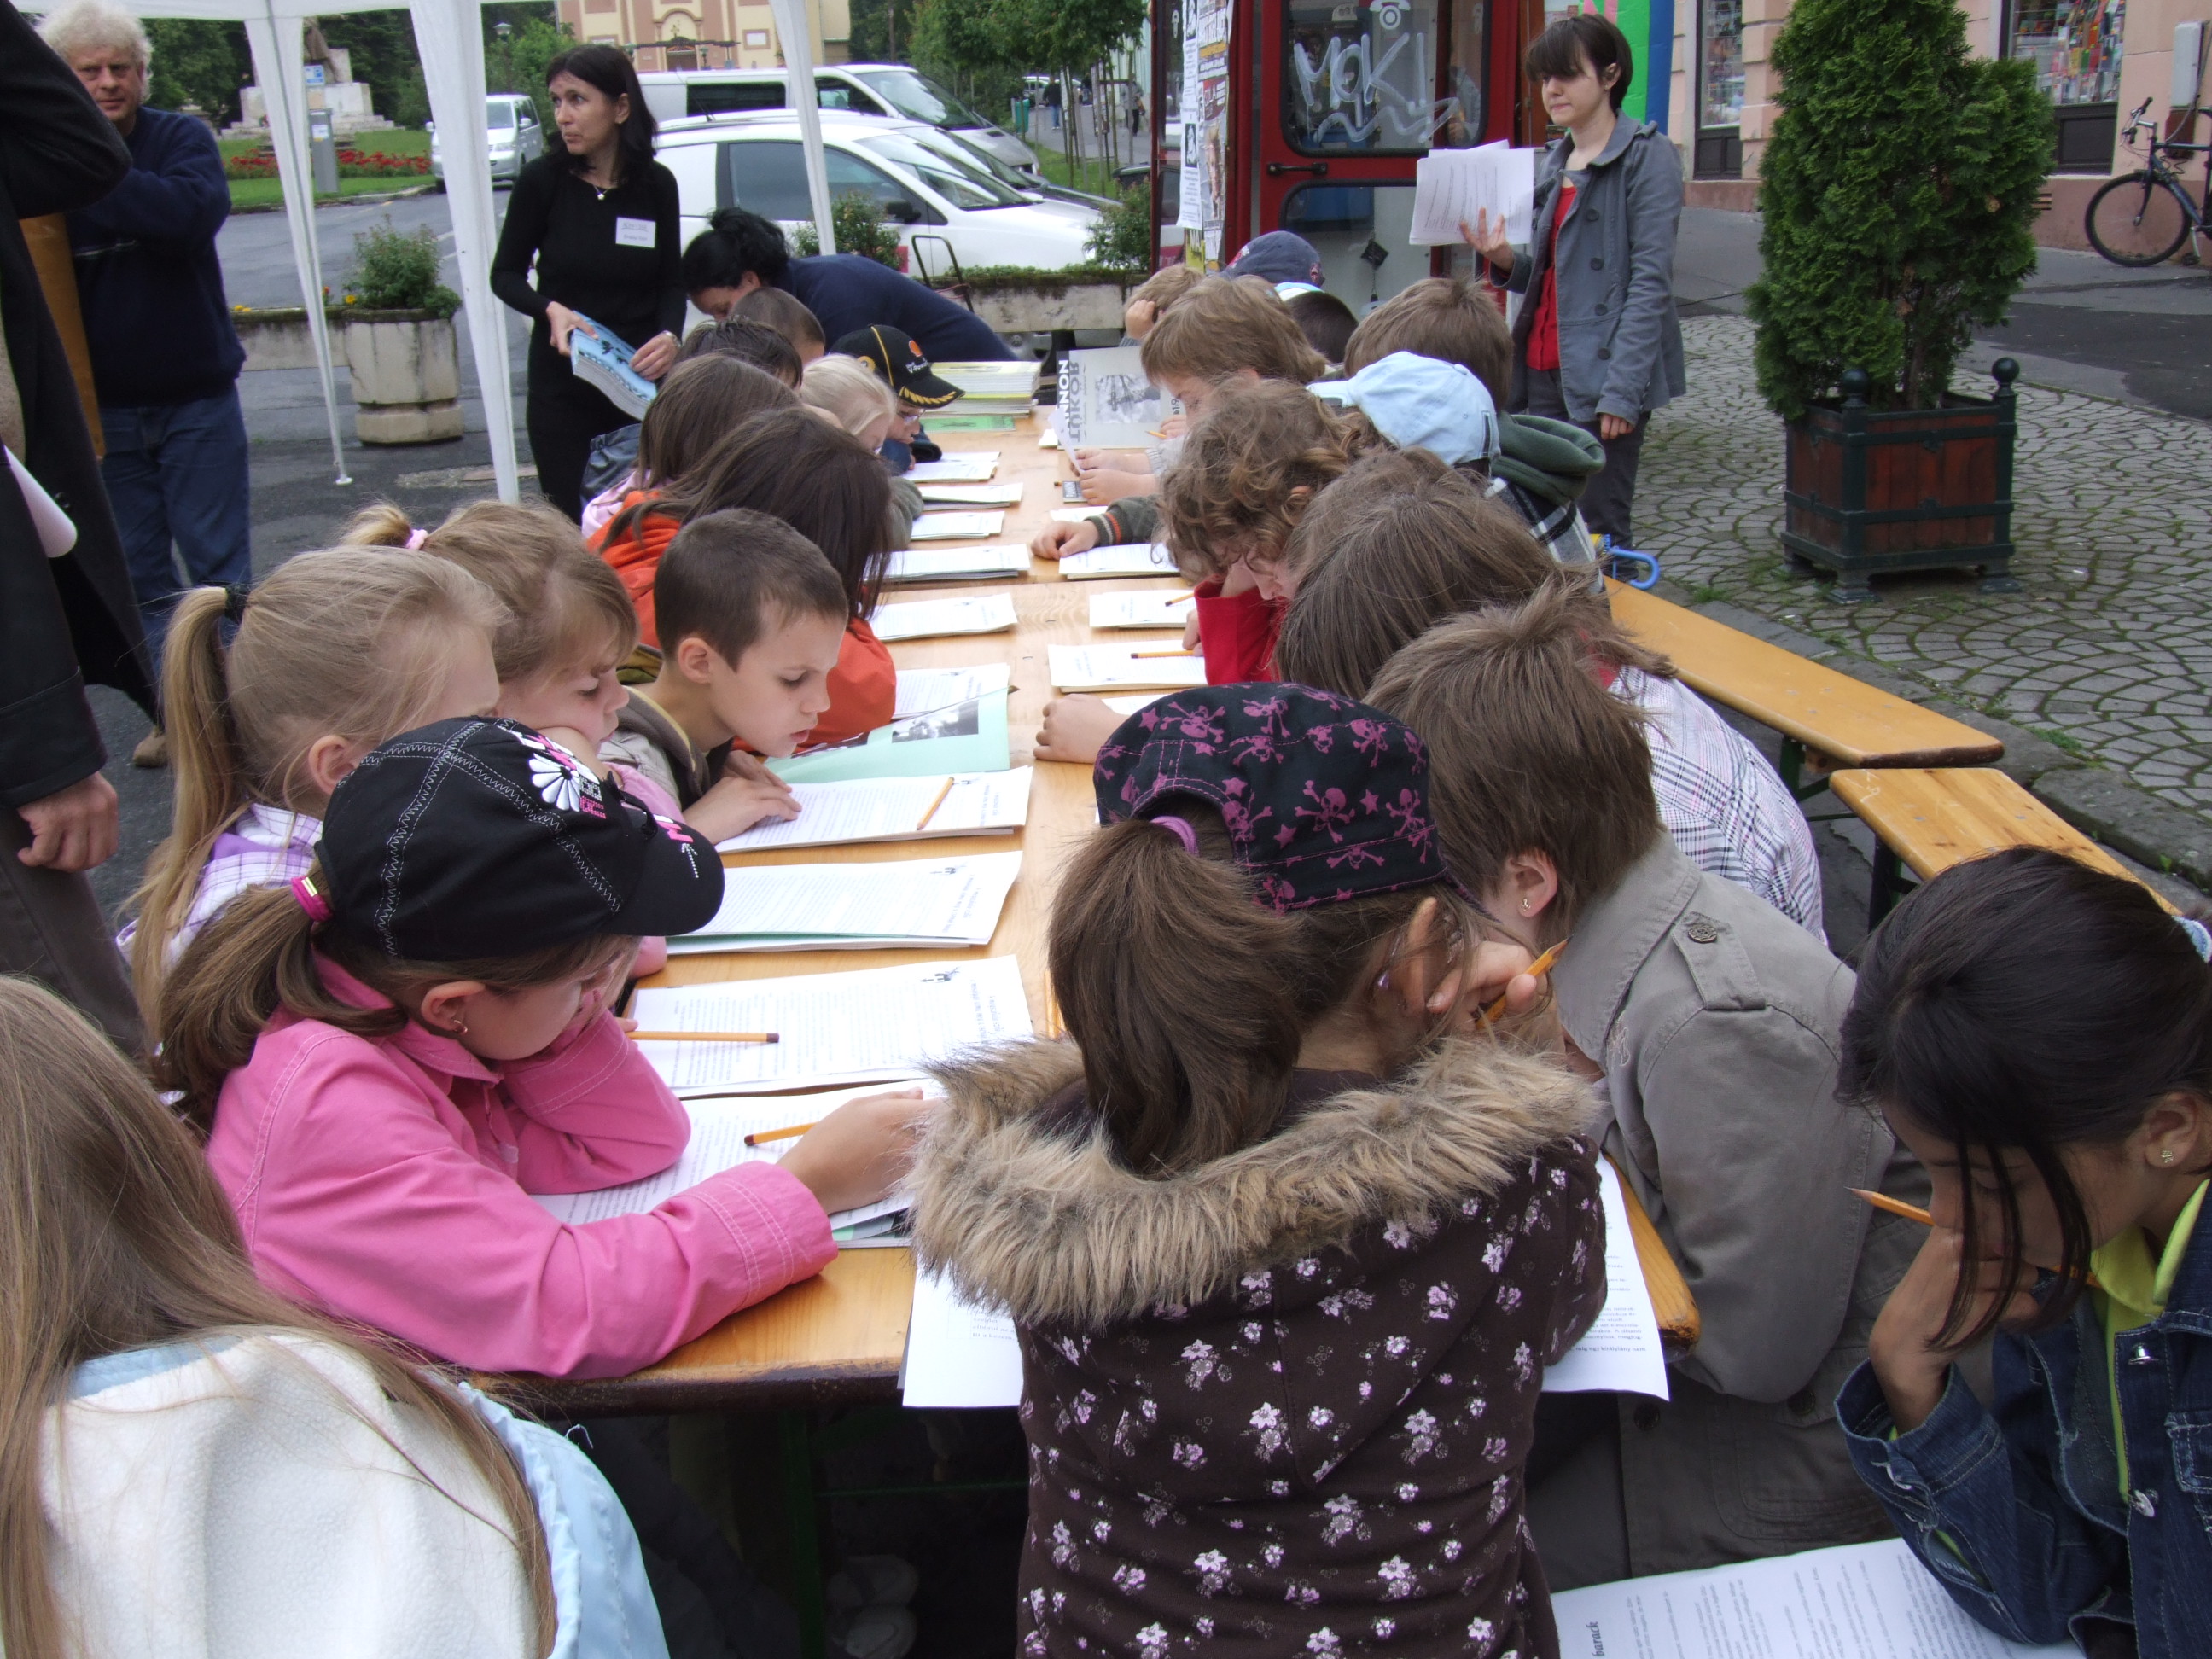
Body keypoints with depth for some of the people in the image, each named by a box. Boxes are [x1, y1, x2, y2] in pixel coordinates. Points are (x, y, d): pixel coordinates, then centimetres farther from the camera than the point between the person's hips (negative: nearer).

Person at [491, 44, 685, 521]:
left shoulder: (657, 184, -2)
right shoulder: (542, 181, -6)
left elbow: (672, 282, 7)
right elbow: (505, 275, 3)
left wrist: (670, 335, -13)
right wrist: (550, 310, -17)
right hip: (563, 382, -1)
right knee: (572, 522, 1)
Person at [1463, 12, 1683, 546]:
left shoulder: (1647, 156, -5)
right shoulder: (1551, 164, 16)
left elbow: (1651, 283, -12)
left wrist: (1622, 389, -19)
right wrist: (1503, 260, 0)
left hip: (1605, 371, -7)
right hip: (1545, 370, 7)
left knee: (1599, 531, -5)